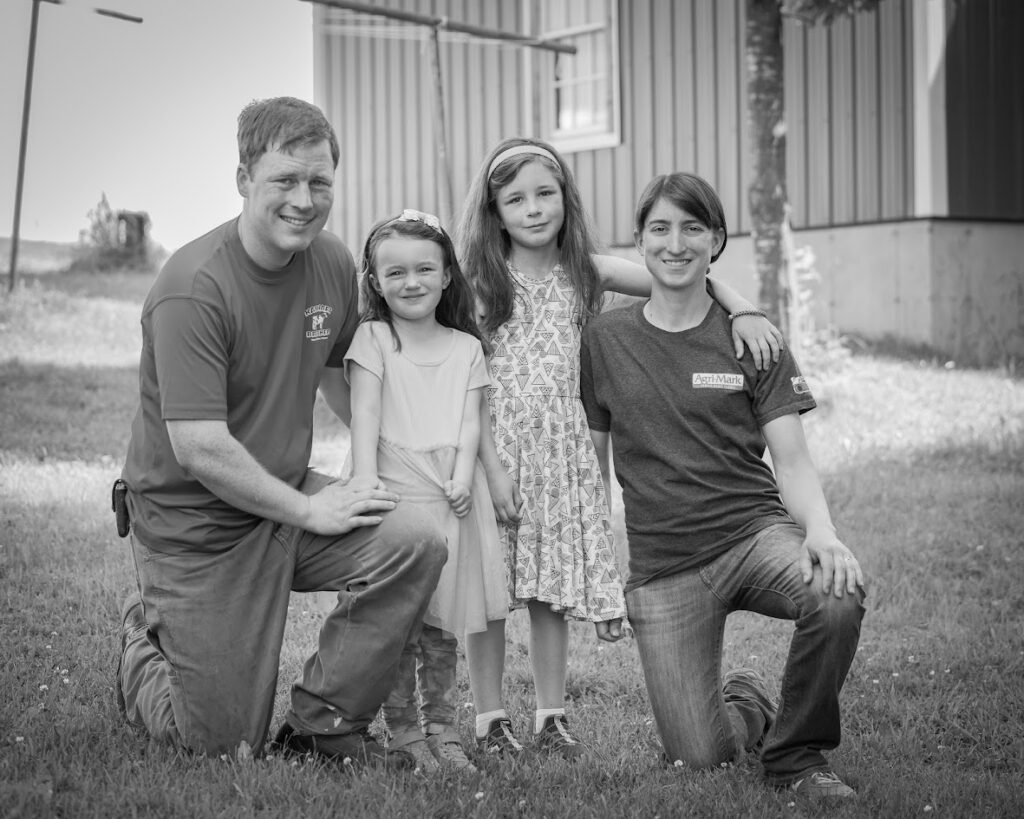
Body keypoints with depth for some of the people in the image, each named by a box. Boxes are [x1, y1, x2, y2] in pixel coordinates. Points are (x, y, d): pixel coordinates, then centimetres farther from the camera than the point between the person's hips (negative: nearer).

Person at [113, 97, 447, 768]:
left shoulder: (334, 264, -1)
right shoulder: (194, 287, -23)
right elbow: (200, 448, -26)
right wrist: (311, 513, -19)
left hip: (287, 491, 6)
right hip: (194, 521, -6)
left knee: (415, 541, -21)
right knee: (224, 742, -2)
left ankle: (322, 725, -3)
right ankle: (147, 640, 32)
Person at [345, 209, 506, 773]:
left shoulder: (466, 348, 12)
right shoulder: (372, 339, 2)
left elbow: (470, 422, 6)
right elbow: (364, 419, -5)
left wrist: (463, 476, -11)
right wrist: (365, 488, -14)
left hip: (450, 499, 3)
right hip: (394, 494, -3)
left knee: (443, 624, 6)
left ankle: (441, 729, 14)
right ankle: (403, 731, 6)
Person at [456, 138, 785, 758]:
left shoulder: (586, 271, 6)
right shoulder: (481, 282, -3)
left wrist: (745, 310, -9)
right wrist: (491, 465, -13)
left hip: (562, 449, 3)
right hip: (495, 445, -2)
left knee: (553, 590, 6)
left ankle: (552, 716, 16)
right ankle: (490, 718, 11)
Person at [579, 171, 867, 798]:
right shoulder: (604, 341, 5)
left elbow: (793, 463, -2)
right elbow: (590, 465, 12)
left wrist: (821, 531, -22)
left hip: (754, 528, 0)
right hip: (660, 565, 1)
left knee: (838, 597, -35)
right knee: (697, 759, -9)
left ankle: (795, 753, -8)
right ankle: (746, 706, 30)